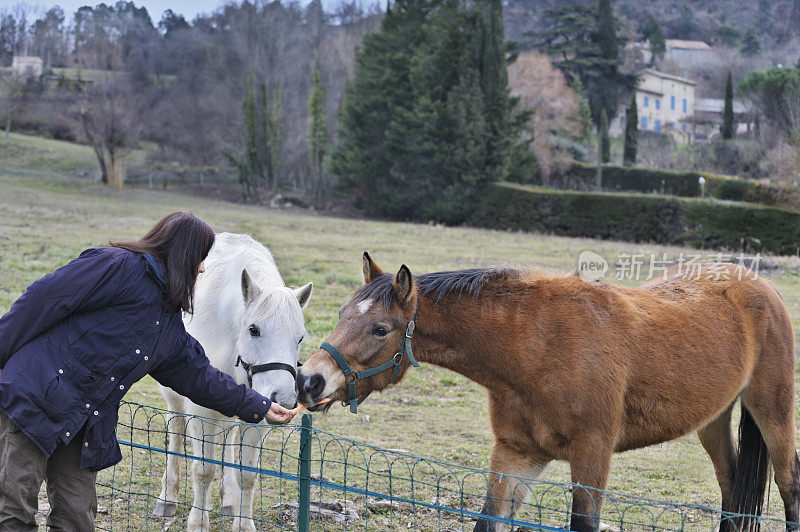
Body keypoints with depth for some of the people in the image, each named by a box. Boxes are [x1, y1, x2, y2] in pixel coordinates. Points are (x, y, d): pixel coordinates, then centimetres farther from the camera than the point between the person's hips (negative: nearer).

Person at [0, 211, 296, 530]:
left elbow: (197, 375, 24)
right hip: (36, 396, -8)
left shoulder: (171, 325, 17)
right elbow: (44, 298, -13)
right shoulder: (119, 266, -10)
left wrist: (257, 406, 25)